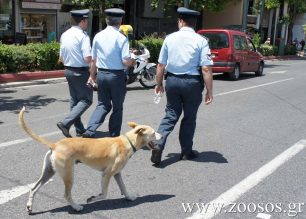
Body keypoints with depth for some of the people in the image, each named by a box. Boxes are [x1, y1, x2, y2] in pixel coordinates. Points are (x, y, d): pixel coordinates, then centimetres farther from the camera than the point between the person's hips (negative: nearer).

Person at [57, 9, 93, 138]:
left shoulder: (65, 35, 7)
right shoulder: (83, 35, -16)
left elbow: (61, 58, 11)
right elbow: (88, 58, -21)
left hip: (68, 70, 8)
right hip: (81, 72, -8)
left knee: (74, 100, 14)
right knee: (86, 100, 1)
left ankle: (79, 129, 21)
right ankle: (66, 123, -11)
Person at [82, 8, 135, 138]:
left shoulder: (98, 36, 2)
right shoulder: (121, 38, -12)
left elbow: (93, 59, 8)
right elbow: (126, 61, -16)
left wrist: (92, 75, 21)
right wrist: (132, 62, 7)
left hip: (101, 74, 4)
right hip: (117, 75, -4)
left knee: (103, 105, 15)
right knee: (117, 107, 12)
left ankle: (90, 130, -4)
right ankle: (113, 136, 19)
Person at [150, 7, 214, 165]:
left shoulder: (170, 38, 1)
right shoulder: (201, 41, -7)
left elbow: (161, 65, 3)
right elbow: (206, 69, -13)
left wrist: (159, 84, 16)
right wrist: (209, 91, -7)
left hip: (172, 81, 2)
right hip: (192, 82, -2)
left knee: (171, 115, 13)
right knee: (189, 117, 13)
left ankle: (158, 144, -6)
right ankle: (186, 152, 24)